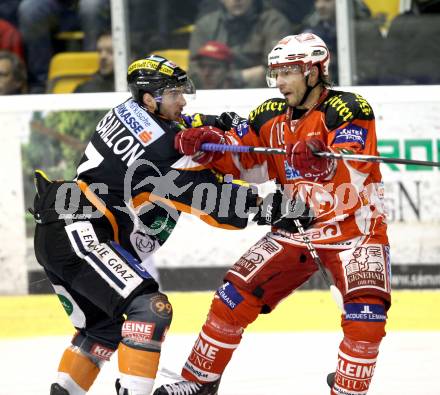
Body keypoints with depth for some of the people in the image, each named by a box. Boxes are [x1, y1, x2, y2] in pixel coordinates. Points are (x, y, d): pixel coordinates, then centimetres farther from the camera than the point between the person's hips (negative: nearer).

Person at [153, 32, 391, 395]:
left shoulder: (348, 110, -17)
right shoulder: (271, 116, 3)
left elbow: (353, 174, -30)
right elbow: (245, 160, 6)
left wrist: (323, 163, -52)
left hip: (355, 226, -5)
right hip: (295, 228, 6)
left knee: (366, 311, -25)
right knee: (237, 293, 1)